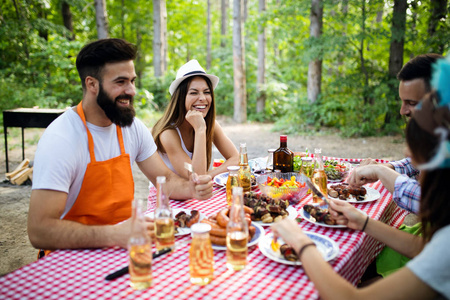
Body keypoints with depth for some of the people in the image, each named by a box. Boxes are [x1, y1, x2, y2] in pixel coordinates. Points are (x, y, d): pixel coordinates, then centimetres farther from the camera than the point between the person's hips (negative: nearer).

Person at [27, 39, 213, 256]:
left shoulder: (133, 127, 1)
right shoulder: (59, 139, -20)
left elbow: (165, 179, 9)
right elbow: (39, 231, -26)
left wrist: (191, 188, -13)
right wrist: (114, 235, -36)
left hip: (123, 243, 7)